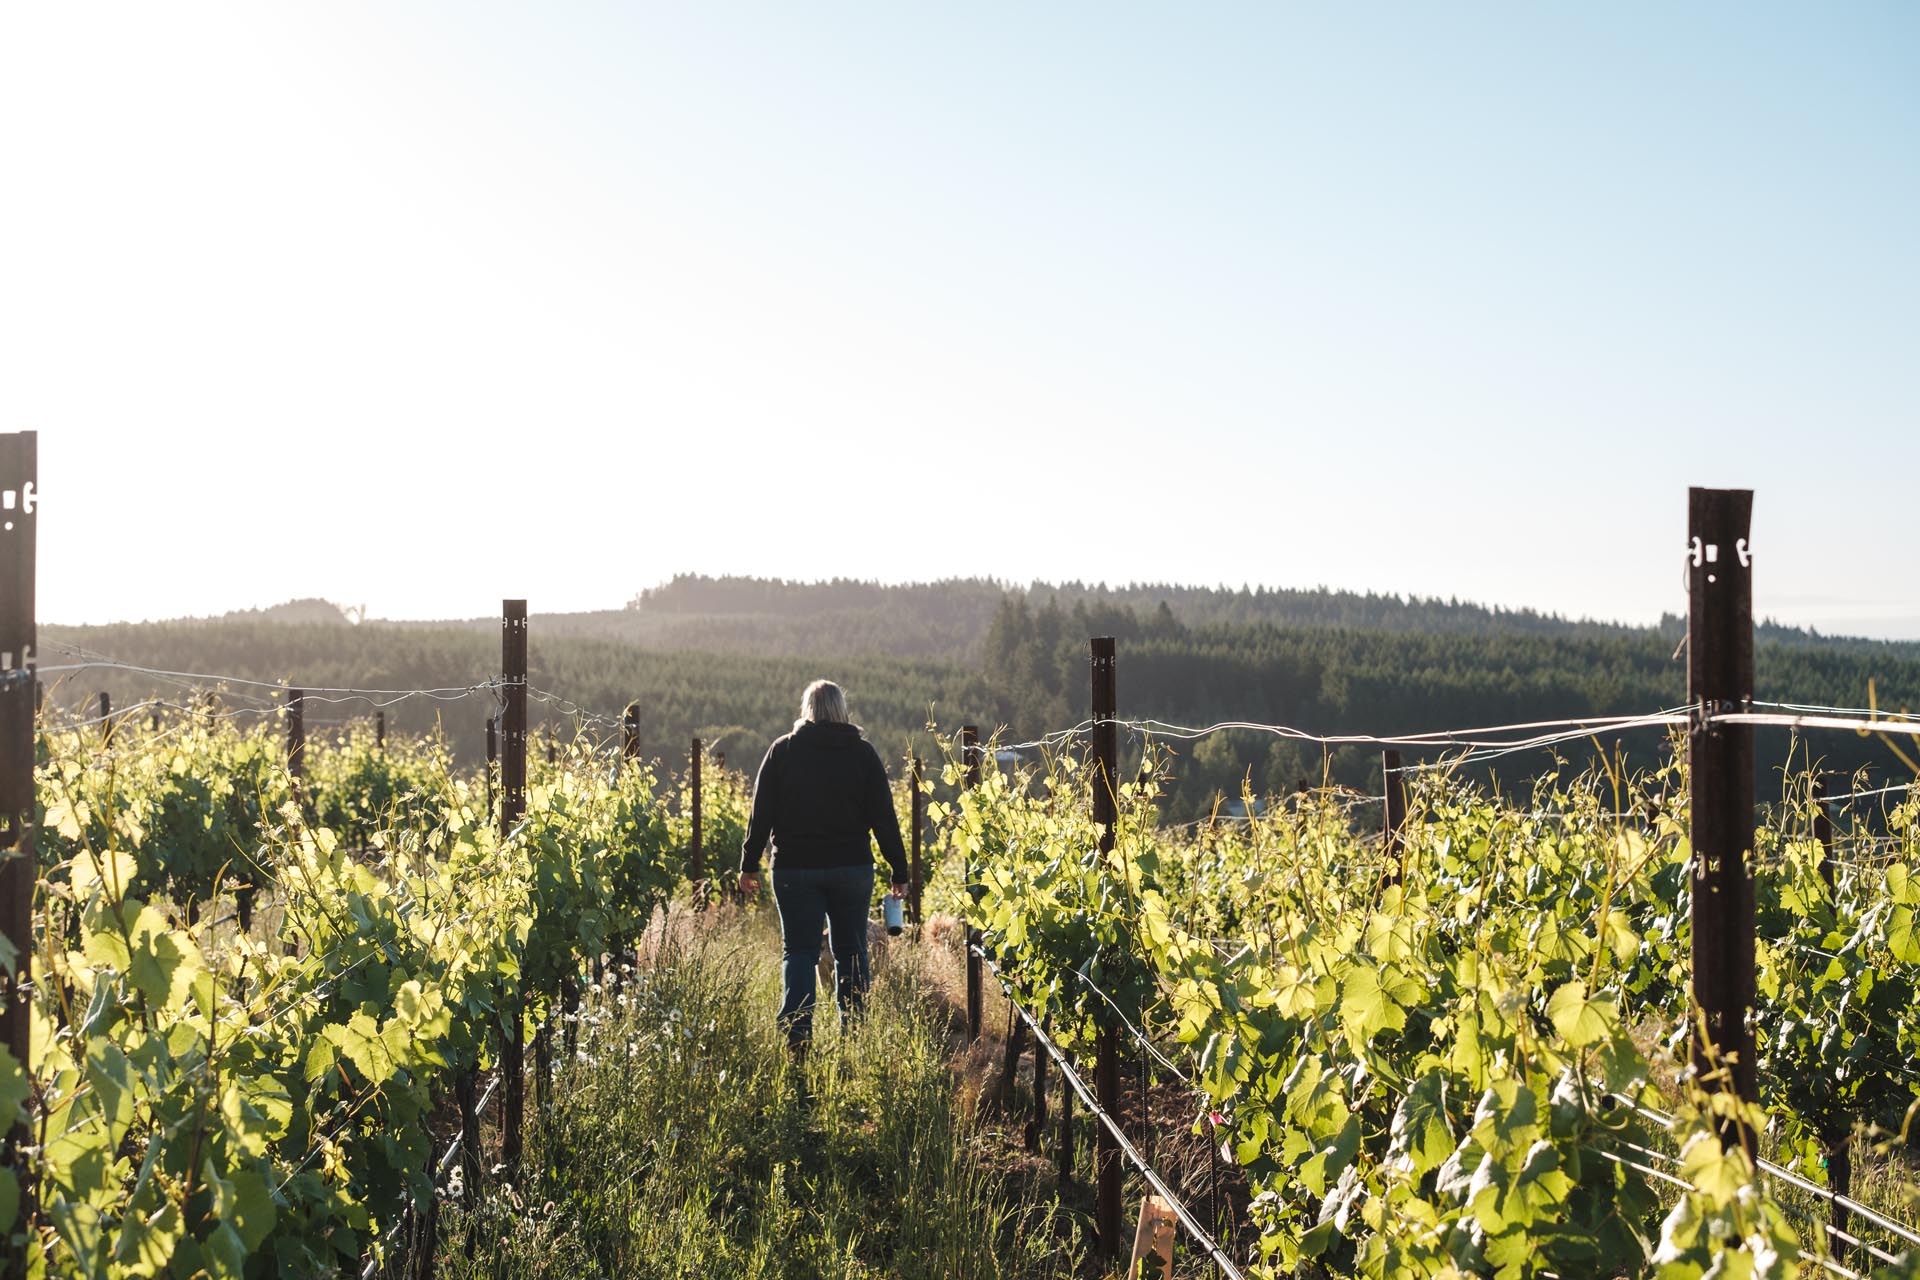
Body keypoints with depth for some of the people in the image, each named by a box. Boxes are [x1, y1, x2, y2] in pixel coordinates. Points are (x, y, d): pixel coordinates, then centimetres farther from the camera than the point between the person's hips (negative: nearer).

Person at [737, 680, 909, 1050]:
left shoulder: (782, 751, 0)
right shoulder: (863, 753, 1)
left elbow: (762, 813, 0)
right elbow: (883, 816, 0)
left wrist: (749, 864, 6)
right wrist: (898, 870, 4)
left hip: (794, 867, 0)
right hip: (851, 867, 1)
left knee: (799, 951, 3)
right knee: (851, 951, 10)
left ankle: (796, 1032, -11)